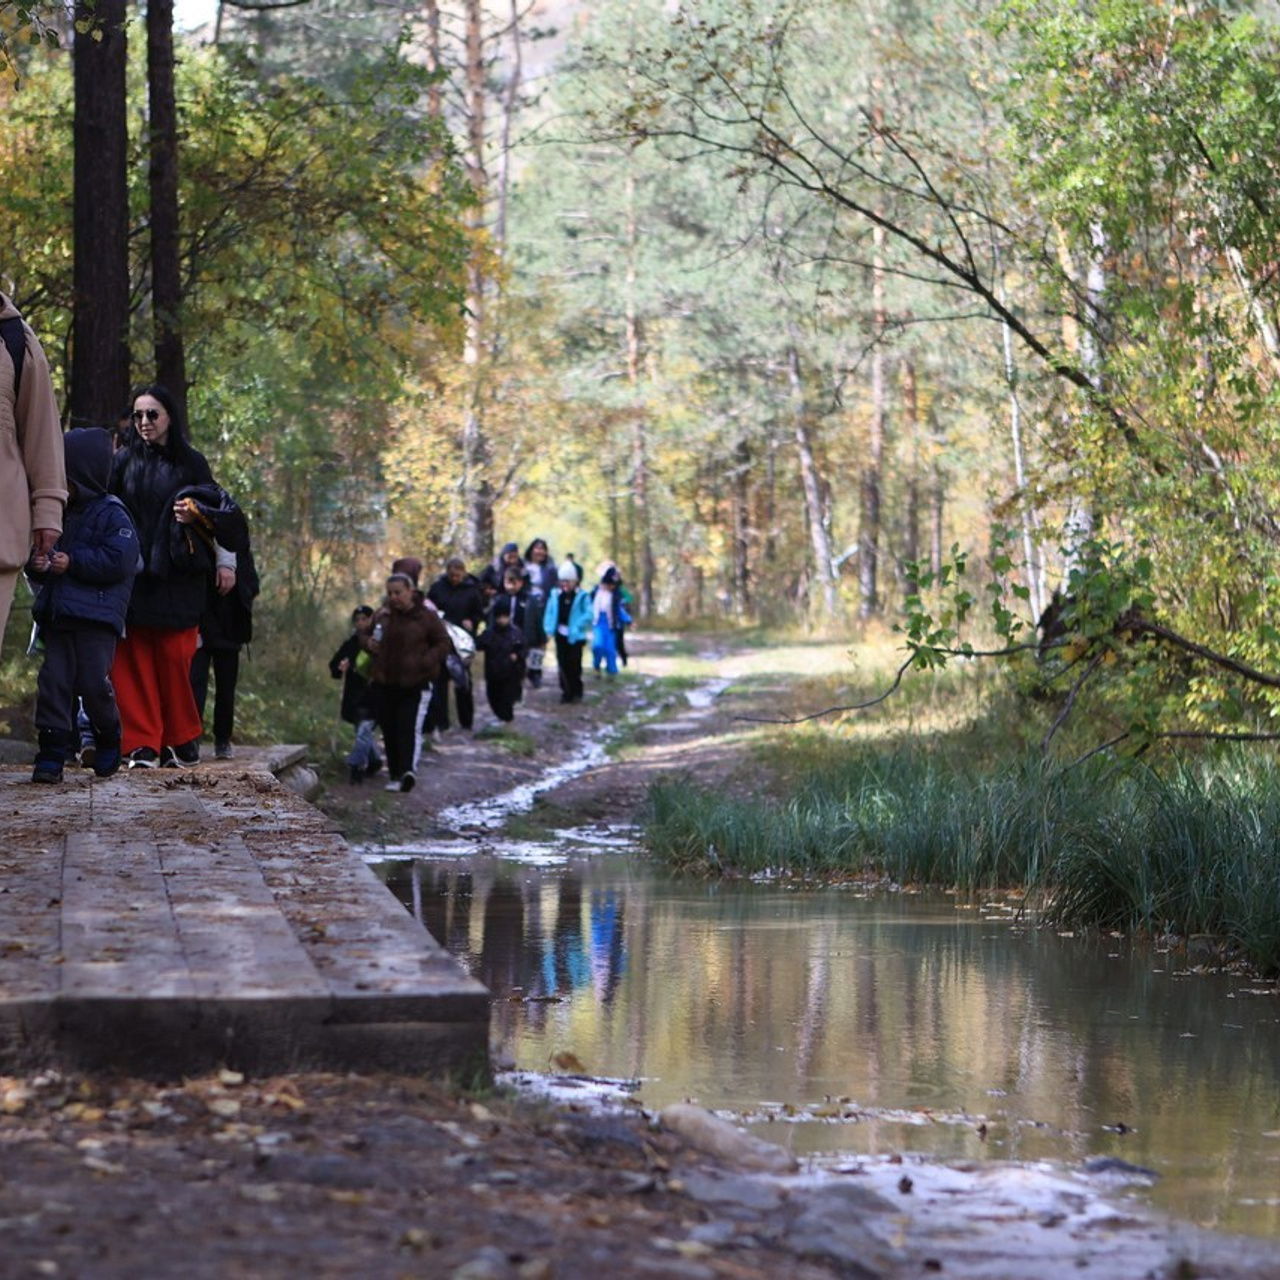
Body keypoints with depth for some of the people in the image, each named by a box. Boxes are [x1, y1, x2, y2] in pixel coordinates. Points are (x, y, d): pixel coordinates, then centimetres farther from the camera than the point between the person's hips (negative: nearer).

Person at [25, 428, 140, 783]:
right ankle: (52, 753, 0)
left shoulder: (111, 514, -5)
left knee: (94, 683, -5)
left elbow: (120, 560, -16)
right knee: (53, 681, -1)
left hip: (97, 618, -6)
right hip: (56, 616, 6)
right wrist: (37, 564, -4)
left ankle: (108, 739, 20)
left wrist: (72, 563, -16)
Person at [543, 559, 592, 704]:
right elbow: (549, 612, 7)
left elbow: (588, 615, -9)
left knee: (575, 664, 2)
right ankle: (566, 692, 13)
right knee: (563, 664, 5)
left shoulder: (582, 596, -6)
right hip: (560, 634, 3)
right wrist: (549, 628, -4)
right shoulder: (555, 595, 4)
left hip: (575, 636, -3)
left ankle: (576, 692, 15)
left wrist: (577, 627, -18)